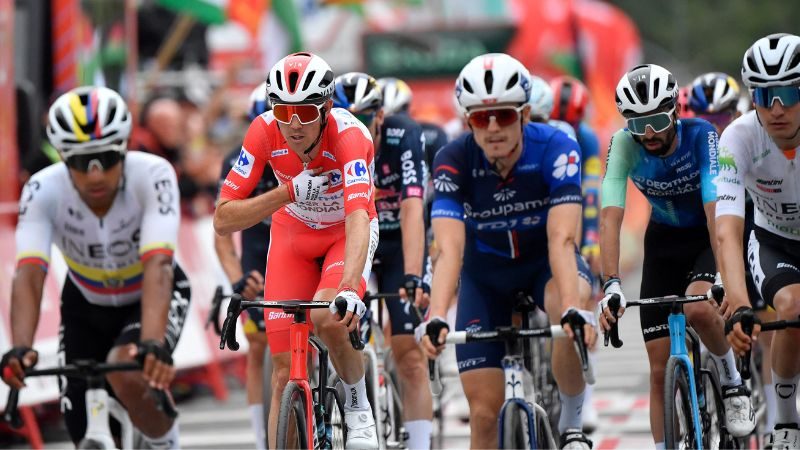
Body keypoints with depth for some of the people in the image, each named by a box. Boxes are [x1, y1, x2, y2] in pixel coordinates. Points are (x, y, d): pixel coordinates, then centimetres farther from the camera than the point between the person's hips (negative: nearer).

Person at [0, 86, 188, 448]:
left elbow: (158, 266, -43)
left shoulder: (152, 176, -33)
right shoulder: (44, 190, -28)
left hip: (152, 298, -3)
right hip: (86, 306, 3)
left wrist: (152, 345, -59)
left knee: (127, 373, -32)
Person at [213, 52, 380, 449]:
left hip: (345, 233, -2)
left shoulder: (350, 135, -34)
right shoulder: (264, 132, -26)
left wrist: (349, 289, -62)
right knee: (286, 371, -6)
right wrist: (288, 192, -38)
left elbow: (358, 220, -47)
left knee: (330, 319, -31)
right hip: (293, 234, 2)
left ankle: (358, 406, -2)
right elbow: (223, 220, -25)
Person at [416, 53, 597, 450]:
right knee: (484, 410, -7)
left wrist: (572, 311, -53)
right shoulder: (453, 161, -25)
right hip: (486, 272, 1)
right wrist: (435, 319, -52)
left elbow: (561, 239, -37)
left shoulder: (556, 149, -28)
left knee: (572, 305, -37)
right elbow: (449, 249, -35)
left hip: (544, 261, -1)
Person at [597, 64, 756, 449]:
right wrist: (611, 284, -44)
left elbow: (716, 210, -37)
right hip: (664, 240, 3)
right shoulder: (624, 145, -22)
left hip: (708, 236, -3)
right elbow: (611, 217, -31)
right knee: (661, 366, -4)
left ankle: (733, 386, -7)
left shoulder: (701, 136, -27)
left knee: (698, 309, -33)